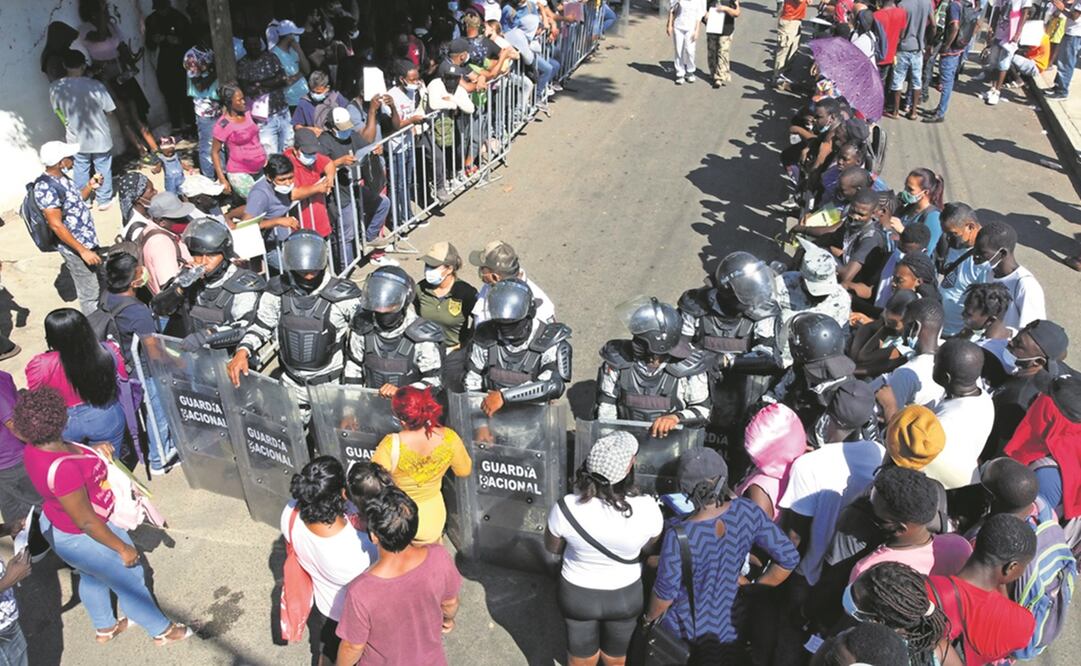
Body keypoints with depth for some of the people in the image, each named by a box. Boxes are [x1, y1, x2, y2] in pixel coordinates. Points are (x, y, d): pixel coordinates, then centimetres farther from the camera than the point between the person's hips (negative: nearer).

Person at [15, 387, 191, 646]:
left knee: (92, 577, 32)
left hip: (55, 525, 9)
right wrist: (123, 548, -21)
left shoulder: (35, 449, -14)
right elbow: (86, 522, -32)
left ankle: (105, 628, 56)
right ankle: (162, 630, 35)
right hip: (82, 538, -9)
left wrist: (91, 451, 4)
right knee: (130, 580, 14)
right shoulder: (62, 468, -41)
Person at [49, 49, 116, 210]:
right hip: (100, 137, -2)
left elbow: (58, 111, 2)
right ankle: (104, 200, 26)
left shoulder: (55, 88, -13)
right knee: (103, 169, 16)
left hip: (76, 139, 3)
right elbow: (109, 110, -10)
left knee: (80, 170, 19)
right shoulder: (96, 86, -22)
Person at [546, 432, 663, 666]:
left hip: (577, 594, 0)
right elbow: (652, 548, -7)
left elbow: (552, 547, -8)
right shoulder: (647, 508, -30)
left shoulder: (566, 508, -30)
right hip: (626, 595, 0)